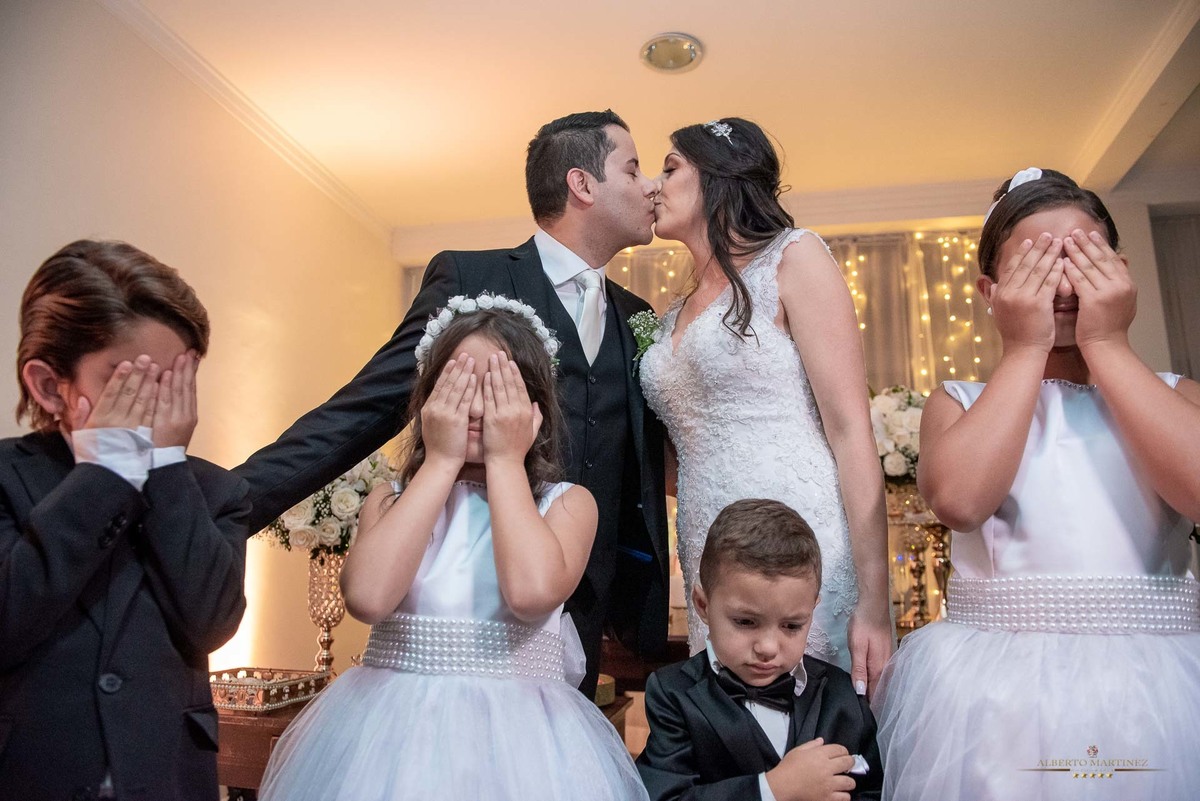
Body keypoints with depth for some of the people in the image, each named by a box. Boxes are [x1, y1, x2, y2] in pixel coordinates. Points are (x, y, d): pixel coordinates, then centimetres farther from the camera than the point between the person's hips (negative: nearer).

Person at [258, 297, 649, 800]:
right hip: (392, 728, 2)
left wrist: (505, 460, -13)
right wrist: (440, 462, -10)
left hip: (519, 736, -1)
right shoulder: (392, 499, 4)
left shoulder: (568, 502, -2)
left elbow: (532, 592, -22)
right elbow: (367, 598, -16)